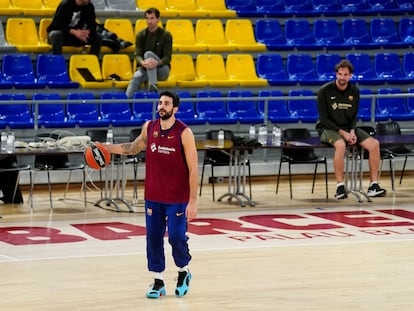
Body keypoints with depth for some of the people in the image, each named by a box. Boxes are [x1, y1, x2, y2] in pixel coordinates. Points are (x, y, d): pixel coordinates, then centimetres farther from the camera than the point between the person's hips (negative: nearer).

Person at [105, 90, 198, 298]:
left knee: (177, 237, -6)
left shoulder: (184, 133, -13)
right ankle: (158, 282, 14)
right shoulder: (149, 127, 2)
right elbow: (134, 148, 21)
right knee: (153, 238, 3)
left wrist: (193, 201, -16)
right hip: (153, 197, 4)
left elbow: (193, 169, -13)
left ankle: (183, 272, 22)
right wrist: (107, 148, 9)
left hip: (177, 198, -4)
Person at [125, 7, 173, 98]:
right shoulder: (141, 35, 4)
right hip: (145, 68, 2)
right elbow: (137, 54, -5)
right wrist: (142, 63, -31)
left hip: (161, 69, -2)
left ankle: (152, 87, -44)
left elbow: (167, 57, -9)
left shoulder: (166, 35, -4)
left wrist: (157, 63, -33)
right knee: (136, 77, -33)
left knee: (148, 54, -31)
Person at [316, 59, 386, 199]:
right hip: (328, 129, -5)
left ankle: (373, 185, -12)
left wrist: (352, 131, -10)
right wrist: (342, 132, -19)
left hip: (348, 128, 5)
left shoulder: (354, 91, 4)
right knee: (340, 144, -38)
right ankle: (340, 186, -32)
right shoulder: (325, 91, -9)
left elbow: (353, 117, 10)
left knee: (374, 144, -16)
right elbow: (324, 118, -10)